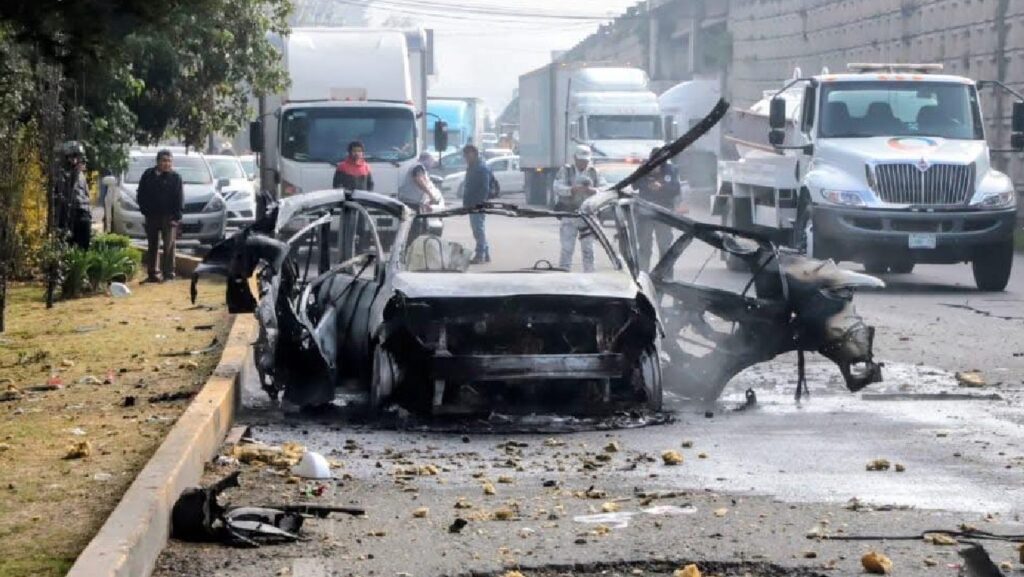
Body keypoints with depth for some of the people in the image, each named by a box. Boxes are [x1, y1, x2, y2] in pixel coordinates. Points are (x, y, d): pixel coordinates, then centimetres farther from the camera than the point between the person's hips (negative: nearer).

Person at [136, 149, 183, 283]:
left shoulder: (175, 177, -1)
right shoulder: (148, 175, 5)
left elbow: (179, 198, -5)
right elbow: (141, 195, 9)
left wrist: (176, 217, -13)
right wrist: (145, 210, -2)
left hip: (169, 216, -3)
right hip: (152, 216, 3)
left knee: (169, 246, -6)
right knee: (152, 246, 10)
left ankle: (168, 273, -3)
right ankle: (152, 274, 16)